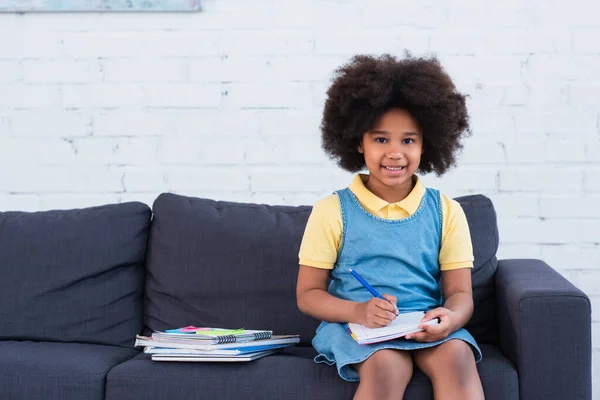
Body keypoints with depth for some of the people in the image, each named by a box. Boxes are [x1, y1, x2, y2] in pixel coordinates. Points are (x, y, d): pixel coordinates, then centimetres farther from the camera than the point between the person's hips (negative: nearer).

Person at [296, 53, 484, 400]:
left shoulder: (446, 212, 9)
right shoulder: (333, 211, 3)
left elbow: (460, 293, 5)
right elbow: (308, 294, 3)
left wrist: (450, 317, -21)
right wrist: (358, 311, -18)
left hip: (426, 328, 2)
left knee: (456, 356, -31)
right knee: (386, 366, -34)